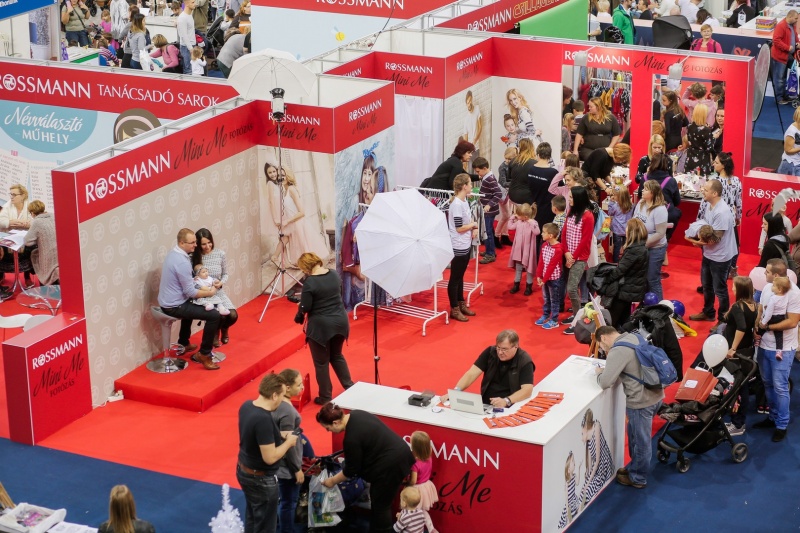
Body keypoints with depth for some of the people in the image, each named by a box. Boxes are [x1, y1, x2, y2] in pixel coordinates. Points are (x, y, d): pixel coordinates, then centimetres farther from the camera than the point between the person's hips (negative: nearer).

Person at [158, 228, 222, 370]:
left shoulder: (173, 253, 5)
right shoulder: (182, 262, -25)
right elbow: (190, 292, -21)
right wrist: (210, 292, -6)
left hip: (167, 302, 10)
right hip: (174, 306, -10)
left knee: (191, 306, 41)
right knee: (214, 316, -15)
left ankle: (183, 344, 51)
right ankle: (204, 355, -7)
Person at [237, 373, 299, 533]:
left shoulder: (247, 405, -4)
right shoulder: (264, 419, -32)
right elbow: (270, 458, -29)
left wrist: (279, 435, 7)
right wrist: (288, 442, -14)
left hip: (244, 470, 9)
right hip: (261, 479, -9)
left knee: (252, 517, 25)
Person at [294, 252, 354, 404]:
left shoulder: (310, 282, -19)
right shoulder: (334, 274, 1)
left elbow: (305, 307, -15)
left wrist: (298, 316, 5)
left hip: (321, 325, -6)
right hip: (340, 321, 6)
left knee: (321, 362, 9)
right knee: (337, 356, 26)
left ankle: (325, 398, 17)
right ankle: (350, 387, 26)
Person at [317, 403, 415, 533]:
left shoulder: (351, 438, -23)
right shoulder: (355, 415, 3)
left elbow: (351, 469, -12)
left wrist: (333, 481, 2)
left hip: (391, 465, -10)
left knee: (380, 504, 3)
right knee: (379, 501, 20)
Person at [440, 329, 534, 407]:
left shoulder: (525, 362, -11)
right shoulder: (490, 352, -1)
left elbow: (527, 390, -19)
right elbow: (471, 374, -3)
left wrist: (506, 401, -35)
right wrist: (455, 392, -19)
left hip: (509, 408, -4)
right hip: (484, 404, 4)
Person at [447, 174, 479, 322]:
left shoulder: (464, 201, 6)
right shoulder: (457, 204, -23)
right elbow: (459, 228, -22)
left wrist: (474, 228, -2)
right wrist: (474, 225, -8)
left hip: (466, 245, 9)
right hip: (458, 247, -9)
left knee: (460, 276, 19)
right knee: (454, 278, 3)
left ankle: (461, 305, 31)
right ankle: (454, 309, 11)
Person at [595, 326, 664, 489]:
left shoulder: (617, 351, -22)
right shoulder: (633, 337, 5)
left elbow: (605, 383, -21)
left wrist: (599, 372, -1)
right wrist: (610, 359, 9)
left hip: (641, 401, -9)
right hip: (654, 394, 9)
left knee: (641, 441, 10)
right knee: (635, 435, 26)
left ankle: (637, 478, 26)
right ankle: (634, 468, 42)